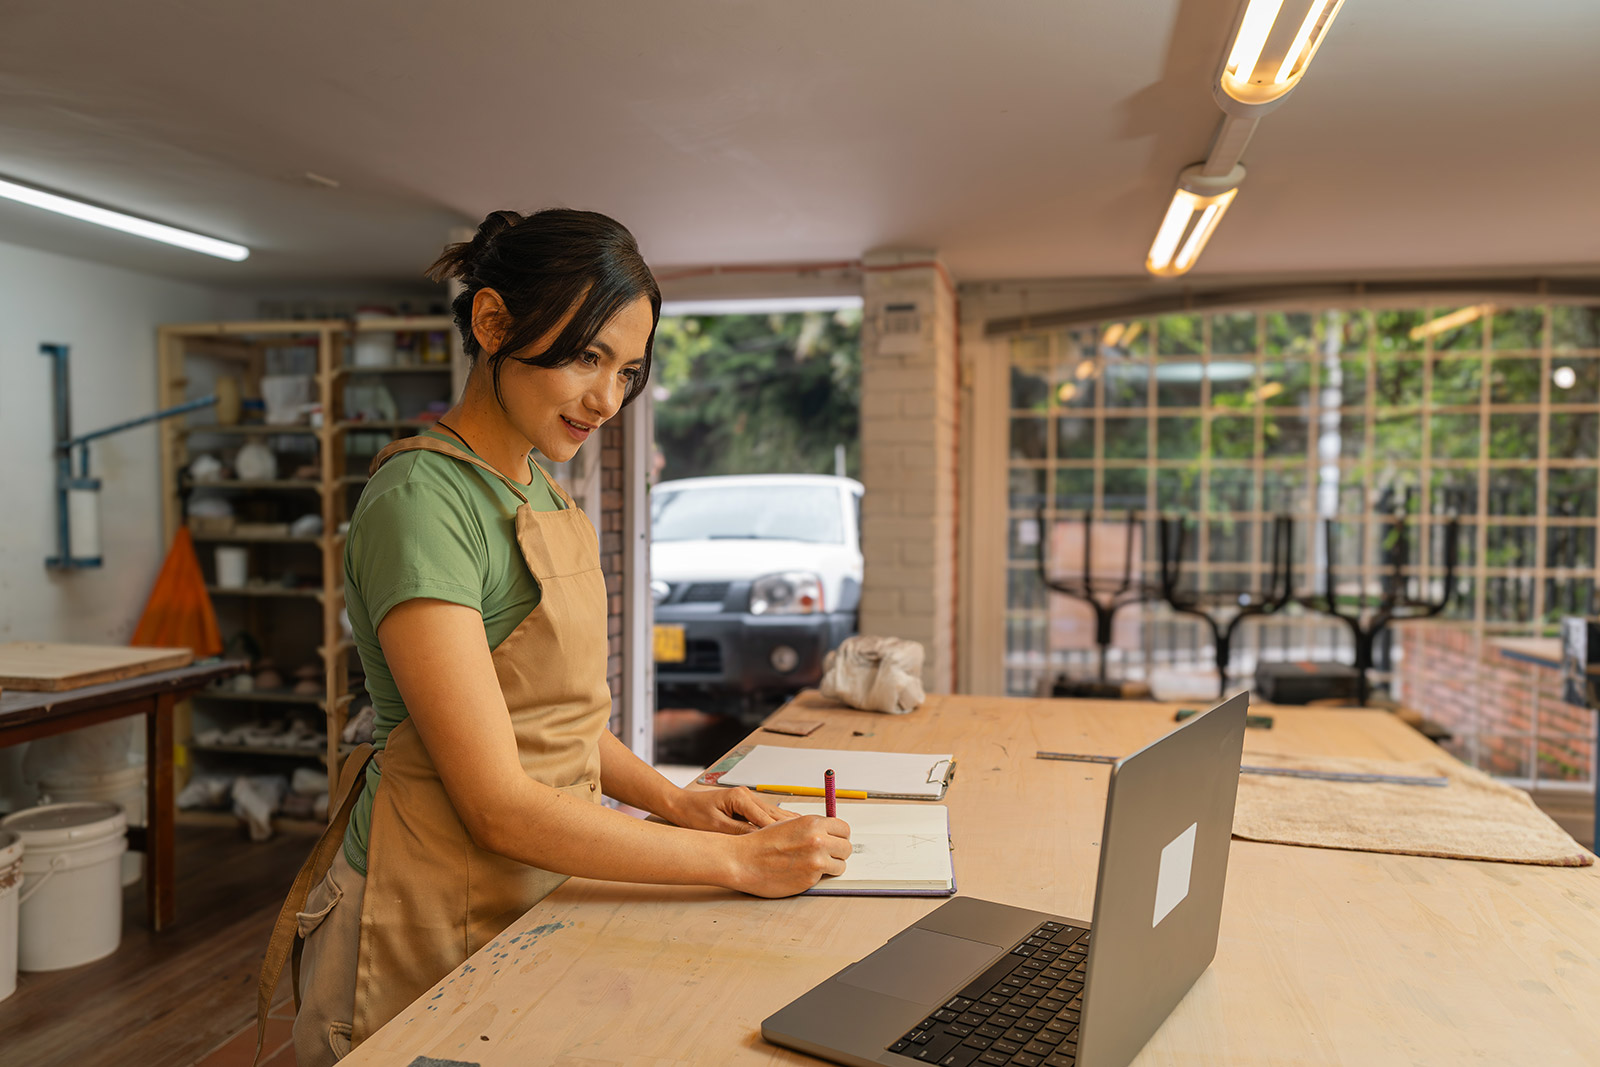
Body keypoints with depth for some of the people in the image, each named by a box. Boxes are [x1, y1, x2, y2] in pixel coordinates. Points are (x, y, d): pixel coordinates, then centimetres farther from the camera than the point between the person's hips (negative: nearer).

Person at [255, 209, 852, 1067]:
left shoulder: (542, 487, 5)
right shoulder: (423, 499, -22)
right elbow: (498, 806, -25)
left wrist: (671, 800, -2)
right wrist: (736, 860, -21)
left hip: (537, 893, 8)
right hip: (436, 925, -8)